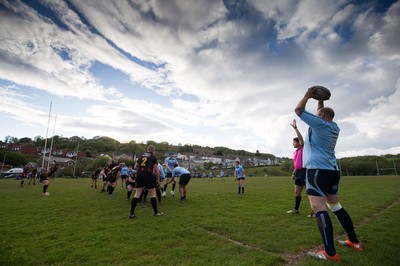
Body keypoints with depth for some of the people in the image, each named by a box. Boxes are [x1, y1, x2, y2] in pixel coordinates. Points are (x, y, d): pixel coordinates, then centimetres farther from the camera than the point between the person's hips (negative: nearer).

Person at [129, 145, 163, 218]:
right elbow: (156, 170, -3)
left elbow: (135, 167, 17)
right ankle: (156, 212, 17)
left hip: (139, 176, 4)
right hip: (148, 176, -4)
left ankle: (132, 213, 11)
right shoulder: (153, 157, 3)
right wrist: (158, 179, 6)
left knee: (137, 193, 10)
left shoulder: (141, 156, 16)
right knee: (152, 193, 9)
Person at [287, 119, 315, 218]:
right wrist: (294, 173, 21)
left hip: (304, 172, -9)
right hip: (298, 173, 9)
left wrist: (295, 127, -21)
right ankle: (296, 209, 23)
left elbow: (301, 137, -20)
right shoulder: (295, 152, 18)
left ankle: (314, 211, 1)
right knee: (297, 192, 13)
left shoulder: (303, 148, -5)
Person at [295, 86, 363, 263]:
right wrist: (320, 101, 34)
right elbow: (322, 114, 34)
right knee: (336, 206, 19)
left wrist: (307, 96, 7)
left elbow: (298, 110, -4)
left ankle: (330, 253, -13)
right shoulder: (334, 127, 14)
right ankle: (354, 241, 30)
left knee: (319, 209, -12)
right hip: (333, 171, 9)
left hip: (318, 170, -9)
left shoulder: (319, 124, -8)